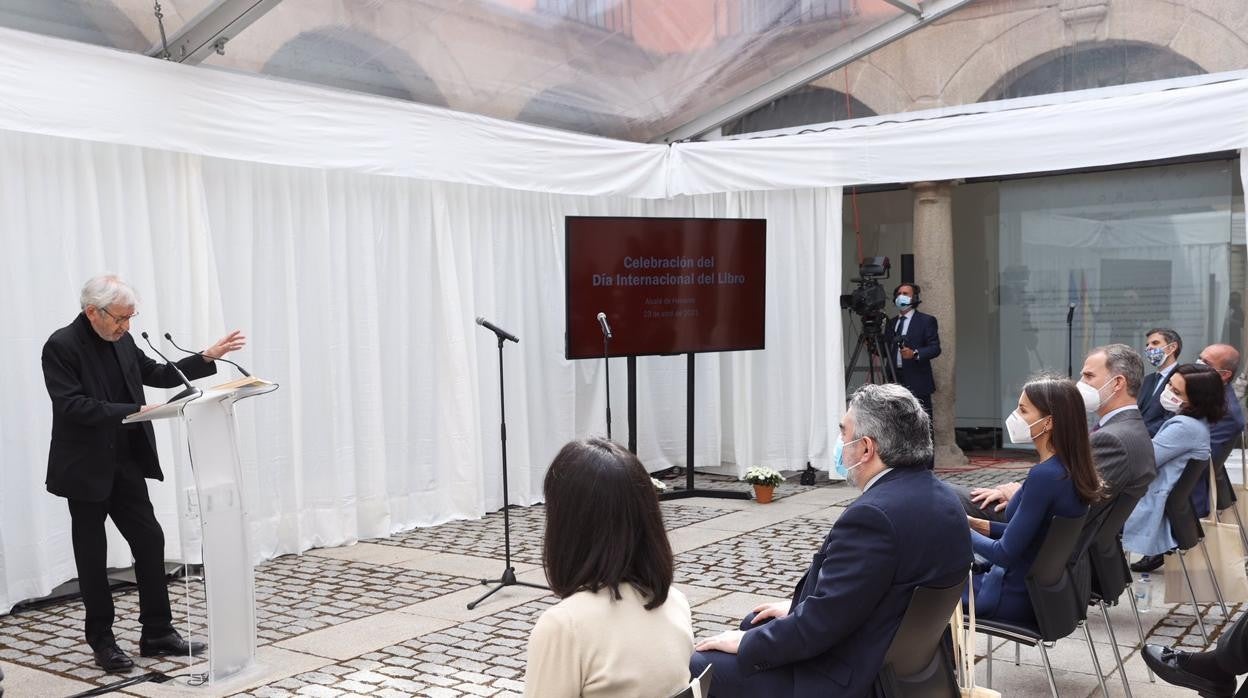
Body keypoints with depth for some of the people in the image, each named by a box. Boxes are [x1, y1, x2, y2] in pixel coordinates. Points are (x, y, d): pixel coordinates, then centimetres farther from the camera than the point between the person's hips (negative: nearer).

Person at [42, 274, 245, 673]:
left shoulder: (120, 340, 5)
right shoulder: (60, 346, -15)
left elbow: (158, 375, 14)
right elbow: (72, 405, -23)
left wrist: (207, 357, 4)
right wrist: (133, 410, -27)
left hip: (126, 463, 7)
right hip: (86, 468, -6)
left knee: (150, 541, 5)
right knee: (92, 555, 5)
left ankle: (157, 633, 15)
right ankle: (102, 641, 19)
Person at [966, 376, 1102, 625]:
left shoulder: (1045, 476, -27)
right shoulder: (1071, 468, 0)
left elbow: (1005, 554, -23)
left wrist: (965, 532, -7)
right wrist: (984, 526, 6)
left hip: (1020, 598, -8)